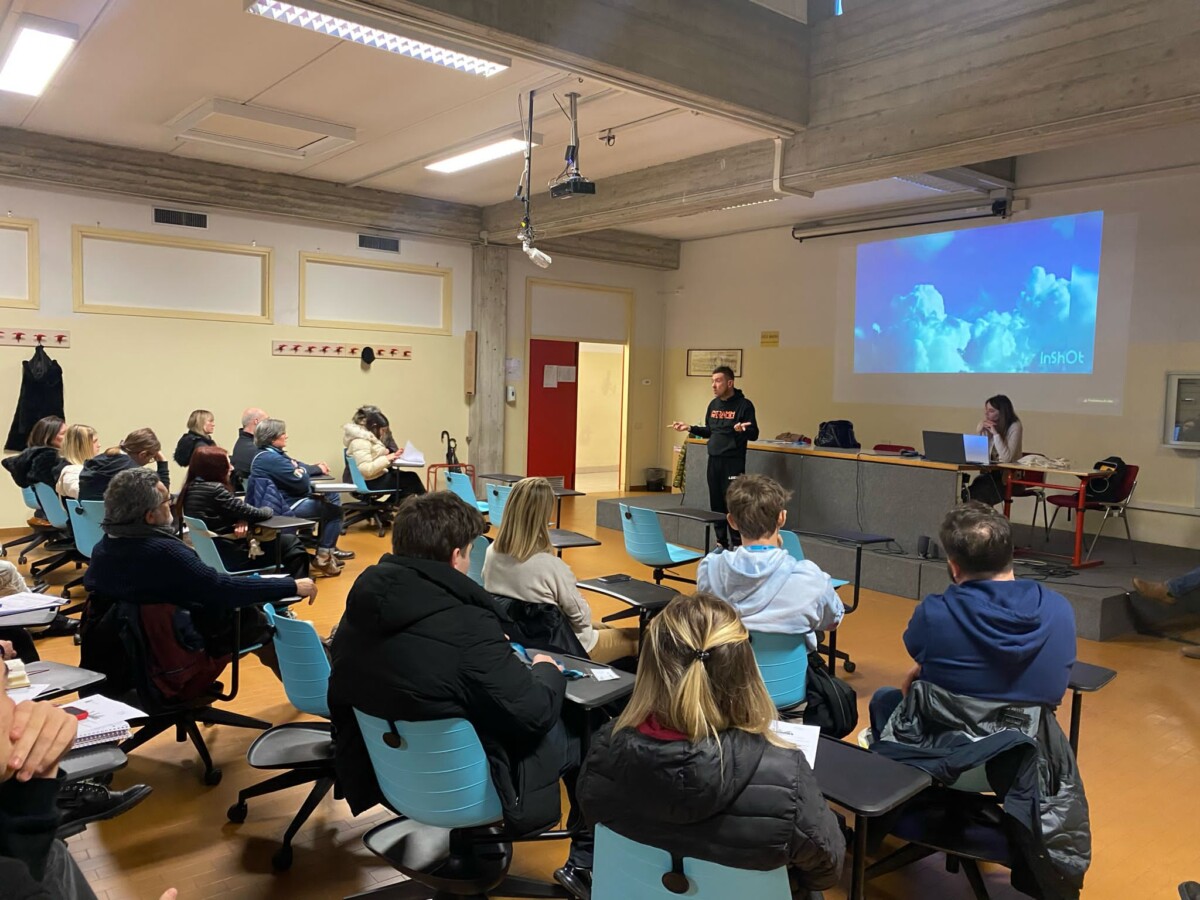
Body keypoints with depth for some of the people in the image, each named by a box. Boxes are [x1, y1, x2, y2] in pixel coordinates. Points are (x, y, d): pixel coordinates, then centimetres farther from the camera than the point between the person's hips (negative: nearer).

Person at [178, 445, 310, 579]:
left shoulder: (191, 488, 6)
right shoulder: (214, 489, -22)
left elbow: (238, 511, 11)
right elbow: (254, 514, -16)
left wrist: (243, 520, -10)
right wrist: (268, 510, 6)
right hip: (231, 557, -9)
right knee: (292, 544, 3)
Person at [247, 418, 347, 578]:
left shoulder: (268, 454, 13)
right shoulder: (271, 458, -21)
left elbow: (297, 467, 17)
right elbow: (302, 483, -20)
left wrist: (317, 468, 4)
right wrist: (302, 472, 0)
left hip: (283, 501, 11)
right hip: (284, 508, -11)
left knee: (331, 497, 15)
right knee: (333, 506, -6)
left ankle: (328, 549, 21)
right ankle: (324, 555, 4)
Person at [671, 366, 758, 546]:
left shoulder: (744, 404, -9)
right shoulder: (713, 405, 12)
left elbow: (754, 435, -12)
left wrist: (742, 430, -32)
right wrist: (690, 428, 8)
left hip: (733, 462, -6)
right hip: (713, 461, 7)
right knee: (716, 504, 10)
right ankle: (721, 543, 20)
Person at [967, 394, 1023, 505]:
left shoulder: (1014, 426, -12)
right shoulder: (984, 424, 3)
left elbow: (1006, 458, -22)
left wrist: (995, 433, -23)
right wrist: (979, 431, -12)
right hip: (991, 472, 4)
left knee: (979, 493, -26)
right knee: (969, 492, -24)